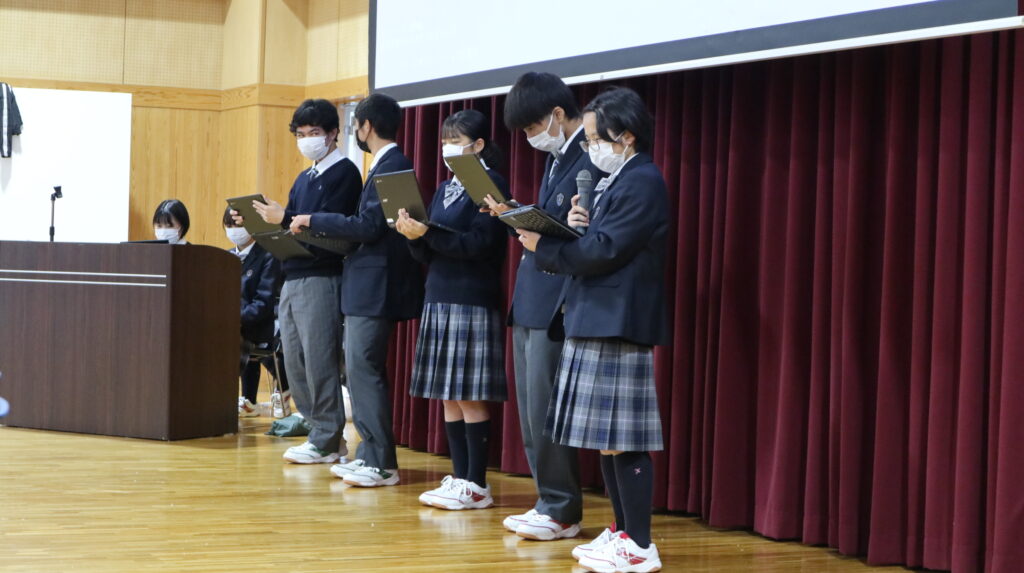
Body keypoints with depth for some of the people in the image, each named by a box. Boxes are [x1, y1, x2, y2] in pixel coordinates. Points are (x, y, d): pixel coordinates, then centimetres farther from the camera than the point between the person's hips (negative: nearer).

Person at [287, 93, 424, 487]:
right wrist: (319, 227, 13)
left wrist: (314, 221, -12)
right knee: (362, 372, 13)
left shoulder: (391, 166, -15)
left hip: (376, 287, -11)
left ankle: (381, 465, -4)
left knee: (363, 371, -8)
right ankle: (370, 455, 18)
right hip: (368, 287, 11)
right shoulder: (387, 165, 16)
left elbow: (369, 226, -21)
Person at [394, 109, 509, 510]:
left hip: (473, 303, -8)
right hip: (439, 299, 8)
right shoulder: (444, 190, 17)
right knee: (448, 398, 8)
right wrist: (413, 237, -5)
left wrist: (428, 233, -23)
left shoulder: (491, 185, -6)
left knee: (470, 397, -6)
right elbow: (428, 255, 15)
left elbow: (481, 244, -16)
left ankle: (476, 485, -1)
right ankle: (459, 478, 14)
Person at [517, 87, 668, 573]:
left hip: (618, 327, -10)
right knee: (606, 438, 12)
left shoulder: (643, 182, -11)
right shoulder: (611, 182, 18)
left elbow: (604, 251, -18)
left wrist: (543, 247, -9)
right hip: (593, 323, 10)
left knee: (622, 438, -8)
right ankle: (623, 532, 19)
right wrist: (575, 226, -4)